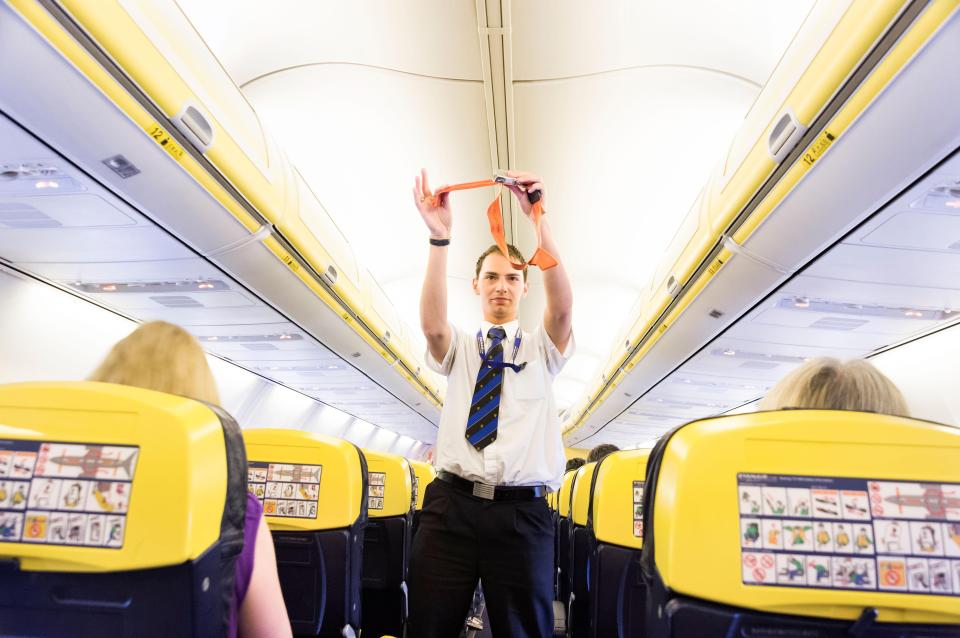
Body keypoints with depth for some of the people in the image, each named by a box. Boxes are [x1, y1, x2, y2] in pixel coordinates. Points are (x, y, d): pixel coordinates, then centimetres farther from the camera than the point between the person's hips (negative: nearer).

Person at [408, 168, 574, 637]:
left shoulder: (542, 349, 13)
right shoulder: (458, 348, 14)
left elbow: (563, 305, -8)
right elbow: (431, 322, -10)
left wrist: (540, 219, -20)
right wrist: (439, 237, -22)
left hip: (523, 511, 0)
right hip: (452, 504, 1)